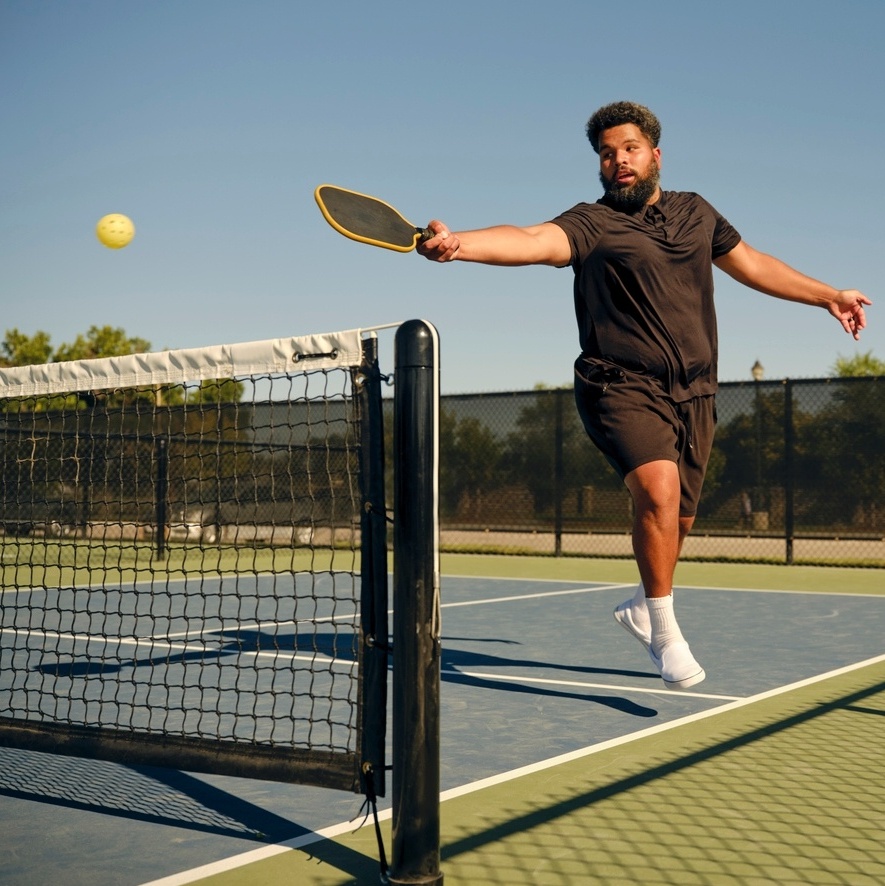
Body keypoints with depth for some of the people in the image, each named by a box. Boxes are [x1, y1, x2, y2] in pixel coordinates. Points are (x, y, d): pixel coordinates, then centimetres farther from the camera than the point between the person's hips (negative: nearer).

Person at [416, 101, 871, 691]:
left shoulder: (695, 213, 15)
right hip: (622, 387, -5)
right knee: (660, 489, -27)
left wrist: (828, 295, 34)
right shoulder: (592, 223, -4)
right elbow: (532, 241, -24)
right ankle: (665, 631, -8)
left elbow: (752, 264, 28)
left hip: (693, 394, 6)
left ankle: (643, 609, 39)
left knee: (679, 519, 10)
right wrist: (457, 244, -43)